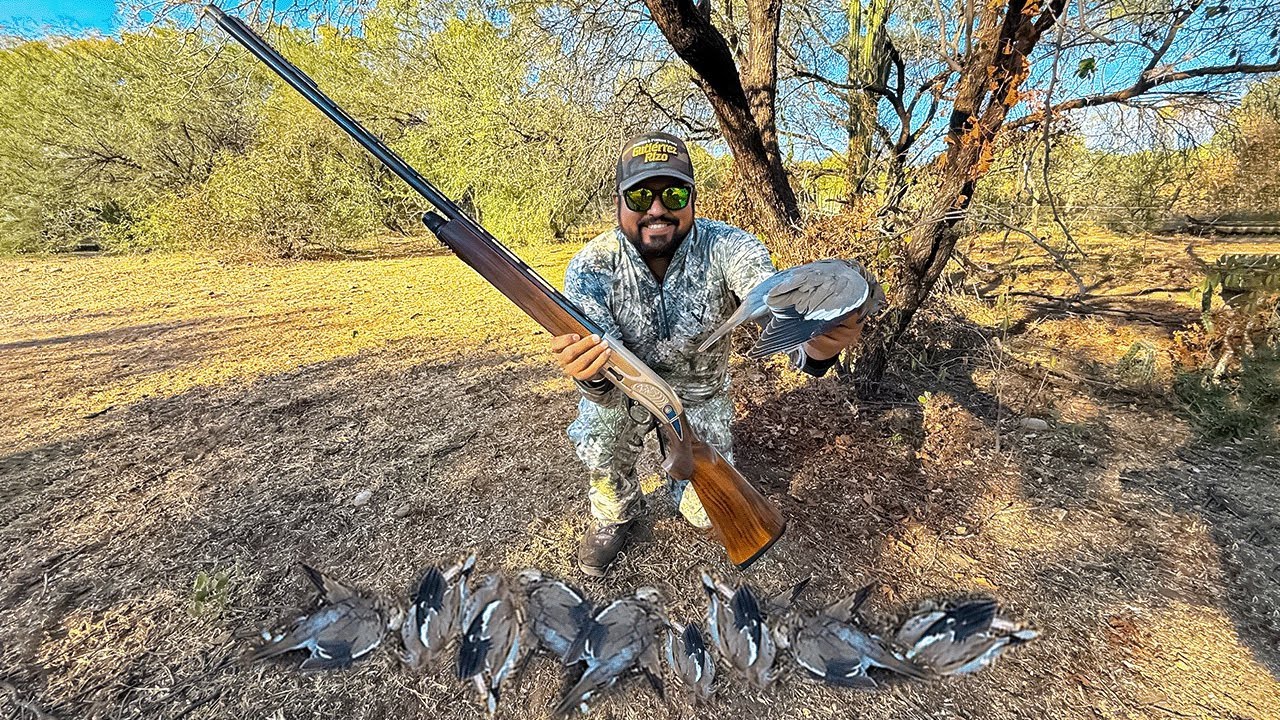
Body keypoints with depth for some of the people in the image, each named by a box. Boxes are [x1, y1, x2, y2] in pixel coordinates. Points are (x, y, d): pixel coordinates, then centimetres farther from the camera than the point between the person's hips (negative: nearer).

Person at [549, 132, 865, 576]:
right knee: (598, 443, -30)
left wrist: (816, 345, -64)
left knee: (707, 513, 1)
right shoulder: (591, 265, -25)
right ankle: (614, 515, 6)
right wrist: (591, 375, -57)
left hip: (700, 394, 1)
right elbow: (608, 389, -33)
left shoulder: (727, 248, -24)